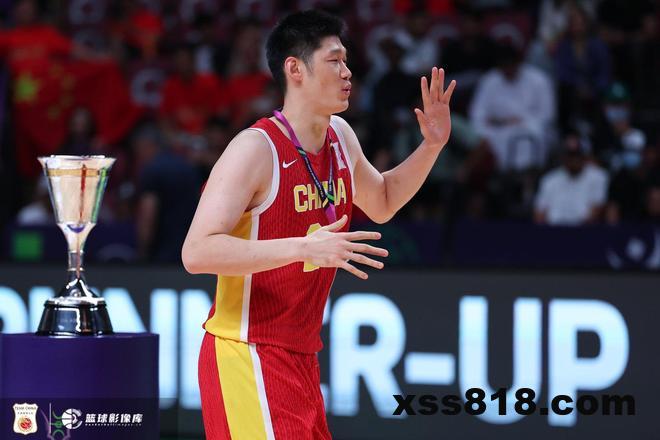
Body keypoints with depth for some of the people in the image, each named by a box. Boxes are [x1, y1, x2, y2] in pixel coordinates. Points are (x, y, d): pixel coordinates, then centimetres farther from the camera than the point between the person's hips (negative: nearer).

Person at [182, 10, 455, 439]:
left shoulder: (340, 136, 7)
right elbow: (196, 252, -27)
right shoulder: (256, 149, -18)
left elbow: (382, 203, 28)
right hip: (247, 356, -9)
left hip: (301, 358, 9)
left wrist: (432, 146, 12)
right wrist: (304, 247, -35)